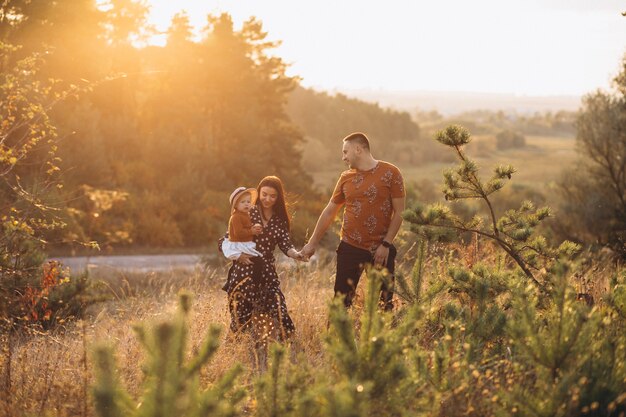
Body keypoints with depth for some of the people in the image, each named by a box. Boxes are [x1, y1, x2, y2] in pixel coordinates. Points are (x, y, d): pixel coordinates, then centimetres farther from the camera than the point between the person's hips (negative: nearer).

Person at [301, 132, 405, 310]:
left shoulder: (390, 173, -5)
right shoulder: (346, 177, 8)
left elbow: (399, 212, -6)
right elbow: (329, 212, 15)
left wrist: (386, 244, -12)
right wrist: (312, 243, 14)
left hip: (380, 249, -3)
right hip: (350, 248, 3)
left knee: (385, 302, 2)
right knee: (341, 301, 2)